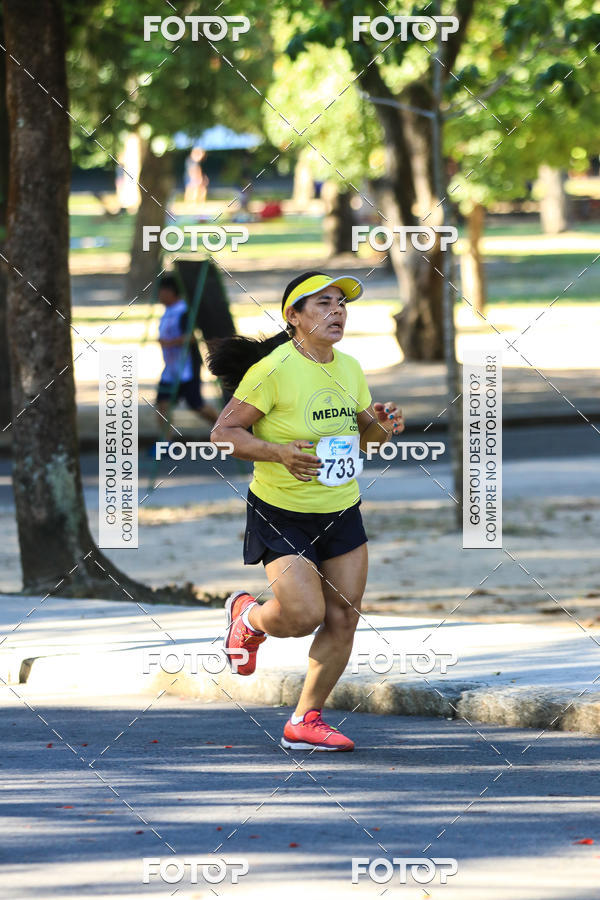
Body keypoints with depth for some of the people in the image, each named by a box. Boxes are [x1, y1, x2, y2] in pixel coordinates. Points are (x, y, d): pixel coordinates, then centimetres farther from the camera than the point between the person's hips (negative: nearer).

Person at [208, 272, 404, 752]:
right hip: (282, 515, -6)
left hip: (342, 514, 6)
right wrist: (278, 452, -28)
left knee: (343, 618, 1)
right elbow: (223, 431, -15)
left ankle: (305, 721, 16)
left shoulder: (350, 368, 5)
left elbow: (363, 434, 18)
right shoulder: (273, 370, -16)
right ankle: (248, 617, 20)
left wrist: (382, 425, -5)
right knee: (304, 614, -17)